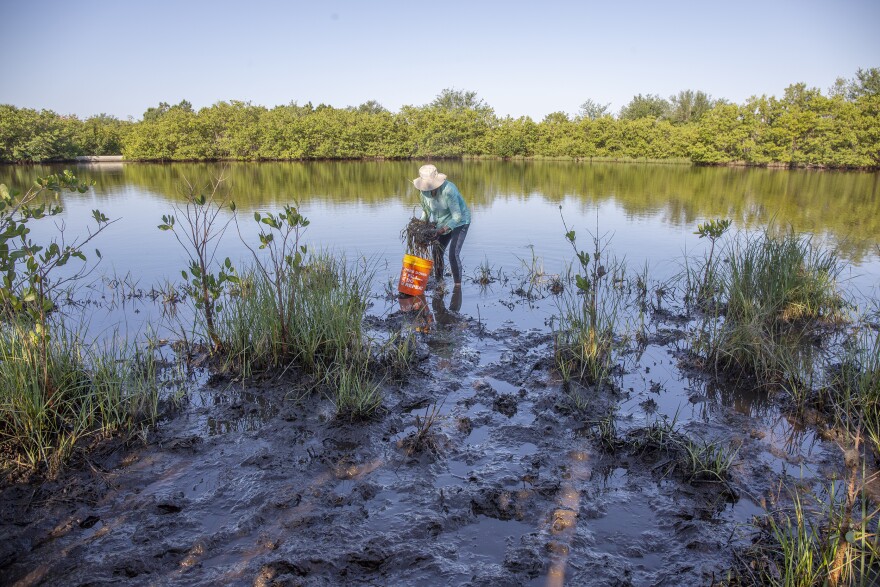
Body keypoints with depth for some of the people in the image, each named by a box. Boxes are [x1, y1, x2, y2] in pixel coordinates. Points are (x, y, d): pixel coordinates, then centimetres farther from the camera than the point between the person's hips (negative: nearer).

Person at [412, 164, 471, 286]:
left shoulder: (448, 190, -33)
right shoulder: (424, 191, -13)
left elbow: (457, 216, -30)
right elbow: (426, 211, 3)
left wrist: (443, 229, -39)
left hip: (459, 222, -7)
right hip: (442, 223, 7)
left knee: (453, 254, -16)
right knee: (437, 252, 7)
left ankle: (458, 285, -4)